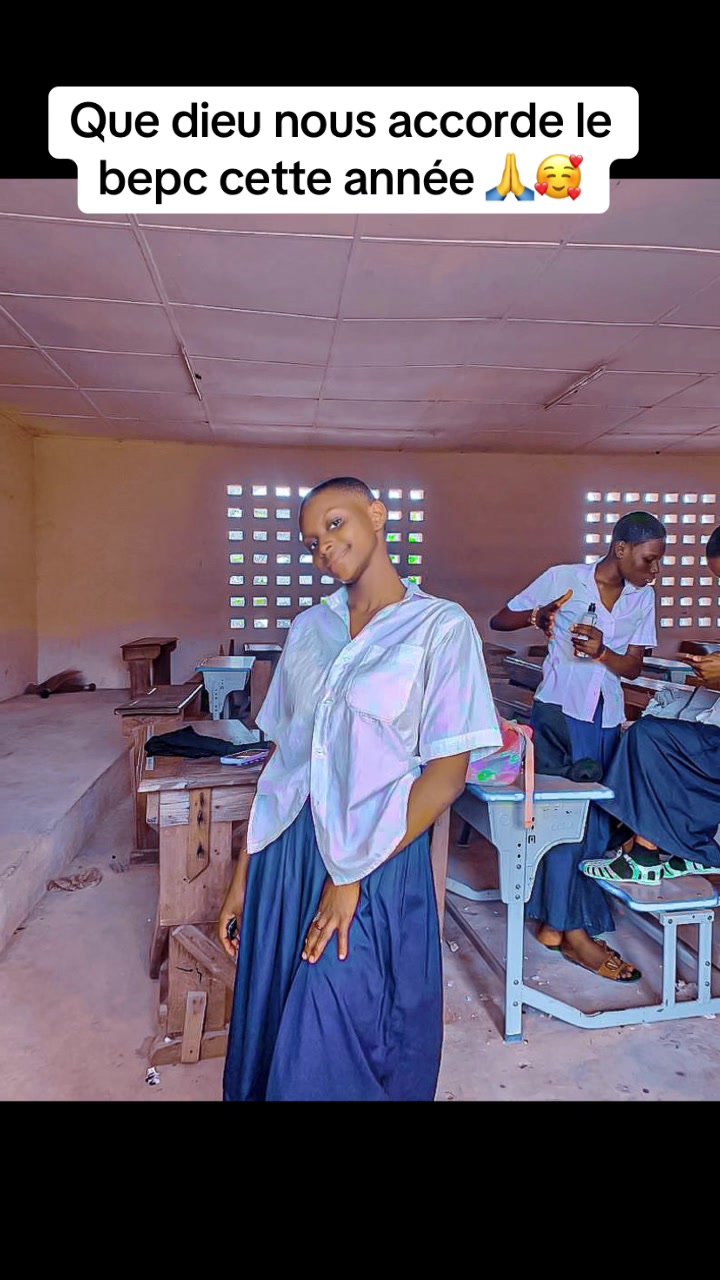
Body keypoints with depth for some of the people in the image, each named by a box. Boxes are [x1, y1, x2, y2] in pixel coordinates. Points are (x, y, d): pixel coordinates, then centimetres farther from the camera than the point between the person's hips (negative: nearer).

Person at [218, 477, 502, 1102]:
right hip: (285, 856, 5)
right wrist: (244, 874, 9)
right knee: (267, 1037, 17)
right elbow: (282, 755, 10)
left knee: (328, 1057, 5)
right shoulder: (309, 628, 7)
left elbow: (447, 774, -11)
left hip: (372, 866, -5)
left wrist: (353, 879, -13)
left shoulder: (442, 628, -8)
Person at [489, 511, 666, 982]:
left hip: (608, 718, 6)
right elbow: (499, 620, -3)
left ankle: (554, 919, 21)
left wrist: (602, 652, -18)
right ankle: (575, 931, 3)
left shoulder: (643, 597, 6)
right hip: (561, 710, -6)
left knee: (595, 817, 7)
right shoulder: (563, 578, -8)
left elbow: (634, 666, 3)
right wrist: (536, 614, -22)